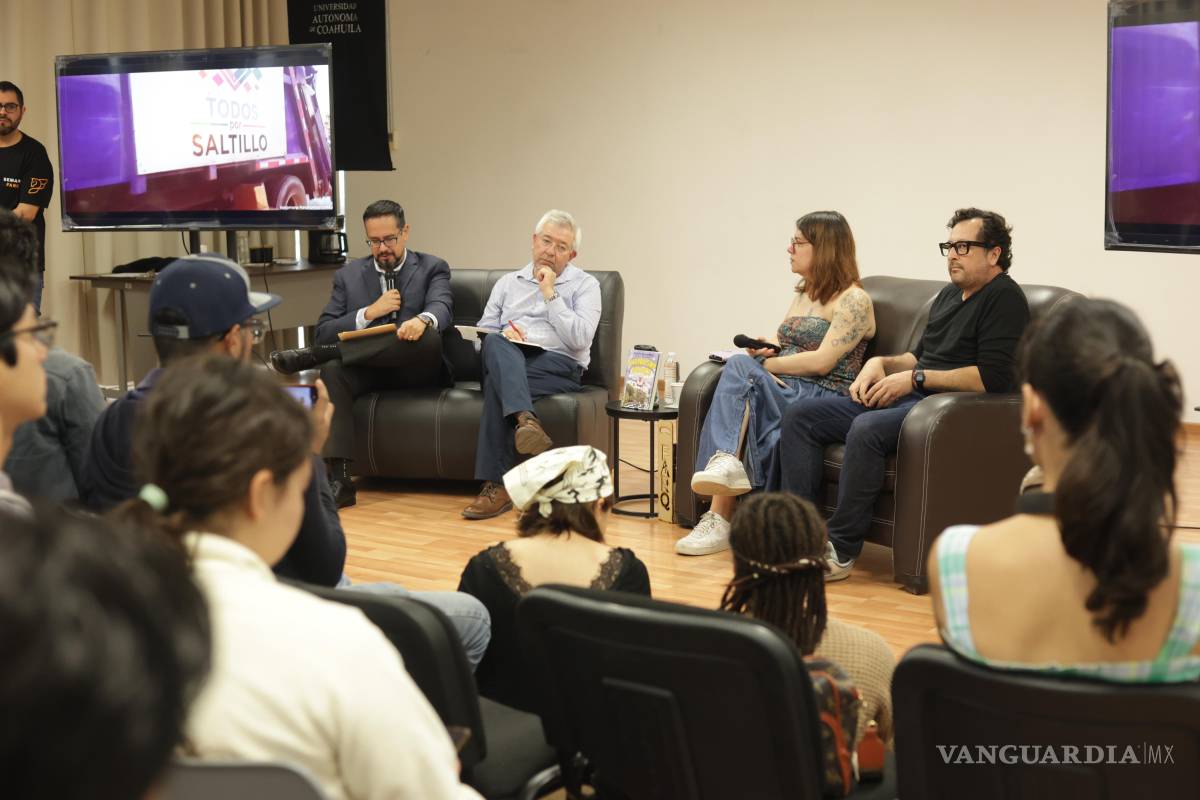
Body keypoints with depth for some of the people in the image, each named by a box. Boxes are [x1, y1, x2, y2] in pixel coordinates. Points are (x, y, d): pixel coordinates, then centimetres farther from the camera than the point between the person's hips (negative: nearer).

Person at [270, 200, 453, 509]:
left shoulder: (432, 268, 9)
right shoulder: (349, 275, 15)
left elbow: (441, 307, -13)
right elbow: (323, 332, 7)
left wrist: (422, 320, -38)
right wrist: (369, 313, -9)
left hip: (418, 370, -2)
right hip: (369, 368, 2)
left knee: (429, 334, -36)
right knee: (332, 371, -32)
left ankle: (315, 356, -32)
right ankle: (338, 478, -41)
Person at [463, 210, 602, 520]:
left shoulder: (585, 285, 13)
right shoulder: (507, 284, 26)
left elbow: (579, 339, -3)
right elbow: (484, 332, 20)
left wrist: (550, 294, -2)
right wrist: (501, 334, -4)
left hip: (559, 366, -3)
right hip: (507, 362, 3)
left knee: (497, 385, -34)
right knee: (495, 343, -36)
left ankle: (495, 485, -40)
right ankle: (525, 419, -56)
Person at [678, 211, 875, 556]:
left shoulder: (853, 300, -3)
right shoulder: (802, 294, 24)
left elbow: (822, 361, -13)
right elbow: (779, 344, 26)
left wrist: (764, 365, -7)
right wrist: (762, 348, 2)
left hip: (824, 400, -6)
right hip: (784, 394, 6)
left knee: (740, 371, -30)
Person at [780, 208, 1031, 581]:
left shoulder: (1004, 298, -7)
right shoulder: (949, 295, 22)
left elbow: (993, 378, -19)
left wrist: (915, 379, -15)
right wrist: (881, 363, 11)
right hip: (908, 398, 10)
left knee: (867, 429, -37)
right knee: (800, 414, -4)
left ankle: (840, 549, -27)